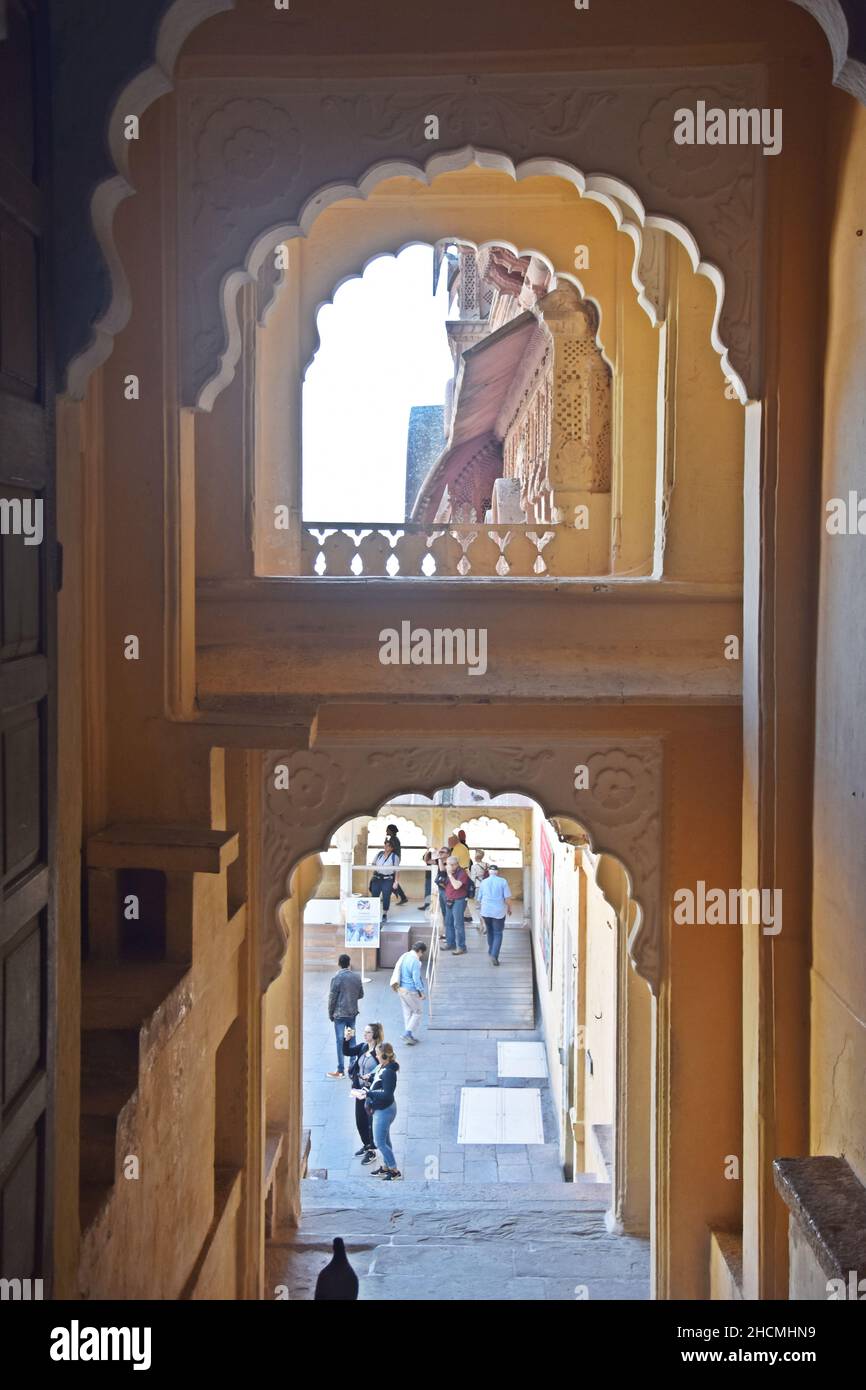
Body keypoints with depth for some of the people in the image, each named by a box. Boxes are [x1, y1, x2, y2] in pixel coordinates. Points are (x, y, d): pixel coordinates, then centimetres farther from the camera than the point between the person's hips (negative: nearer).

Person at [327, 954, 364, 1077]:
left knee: (340, 1041, 1)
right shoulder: (356, 976, -1)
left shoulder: (337, 978, -15)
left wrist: (330, 1014, 1)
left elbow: (332, 998, -11)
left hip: (340, 1014, -4)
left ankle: (340, 1070, 4)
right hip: (353, 1013, 4)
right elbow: (361, 995, 8)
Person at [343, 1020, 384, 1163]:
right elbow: (346, 1052, 4)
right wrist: (346, 1039, -10)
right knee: (360, 1120, 18)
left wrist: (370, 1077, -27)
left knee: (371, 1122, 6)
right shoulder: (363, 1047, 2)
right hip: (360, 1091, 7)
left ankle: (372, 1151, 22)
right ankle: (366, 1145, 38)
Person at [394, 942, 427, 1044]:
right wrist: (421, 992, -10)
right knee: (417, 1012, 5)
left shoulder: (404, 956, 7)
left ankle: (409, 1036, 22)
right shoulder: (415, 961, -20)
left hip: (401, 989, 9)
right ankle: (408, 1034, -2)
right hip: (410, 991, -9)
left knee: (407, 1012, 16)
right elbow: (416, 979, -21)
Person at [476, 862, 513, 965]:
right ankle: (494, 955, -13)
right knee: (498, 934, 1)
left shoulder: (483, 882, 5)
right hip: (499, 912, -3)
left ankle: (491, 952, 32)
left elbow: (479, 899, 13)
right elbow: (507, 898, -7)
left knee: (490, 932, 22)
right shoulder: (503, 881, -5)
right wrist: (509, 909, 9)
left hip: (486, 911, 3)